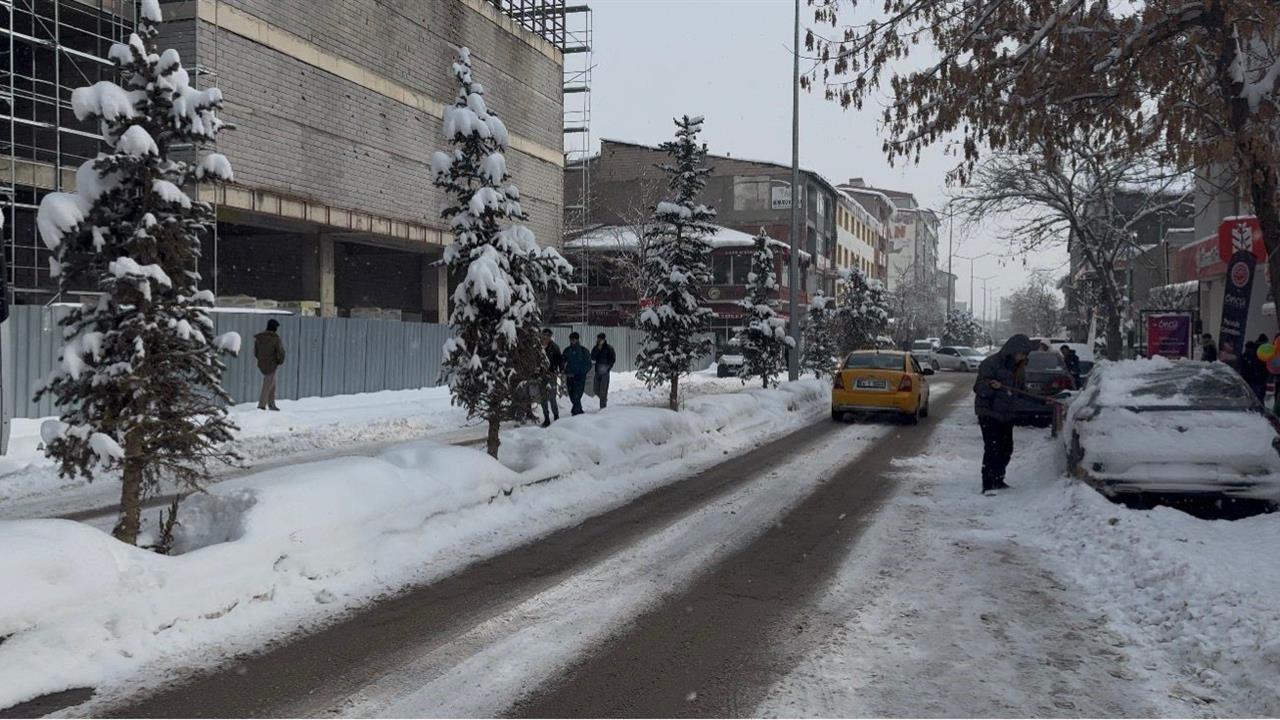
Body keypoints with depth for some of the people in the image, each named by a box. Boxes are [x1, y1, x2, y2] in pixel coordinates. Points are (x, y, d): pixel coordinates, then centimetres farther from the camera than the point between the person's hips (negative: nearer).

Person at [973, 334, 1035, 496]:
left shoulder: (1016, 366, 13)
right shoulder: (991, 363, -13)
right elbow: (978, 388, -17)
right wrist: (991, 386, -36)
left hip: (1006, 414, 8)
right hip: (989, 413, -8)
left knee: (1006, 449, 11)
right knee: (992, 448, -14)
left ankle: (997, 480, 24)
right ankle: (988, 485, -12)